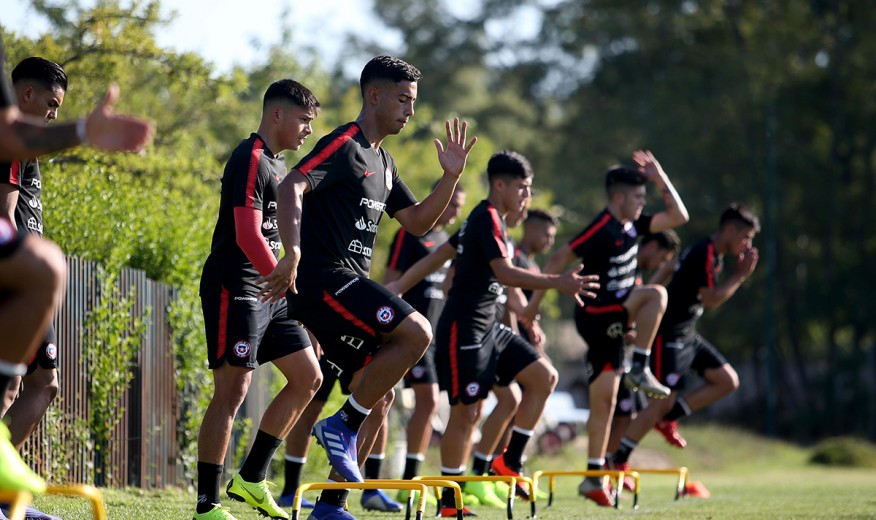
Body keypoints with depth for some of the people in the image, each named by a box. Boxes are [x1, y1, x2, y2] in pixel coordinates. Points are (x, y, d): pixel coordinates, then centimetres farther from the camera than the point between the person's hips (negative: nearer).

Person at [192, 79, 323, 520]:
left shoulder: (277, 164, 19)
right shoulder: (251, 161, -13)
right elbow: (247, 235, -22)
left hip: (268, 292, 10)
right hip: (235, 289, -10)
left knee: (308, 378, 8)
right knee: (232, 391, -11)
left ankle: (250, 479, 13)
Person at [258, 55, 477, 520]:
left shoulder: (383, 162, 21)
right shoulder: (344, 145, -9)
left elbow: (417, 222, 23)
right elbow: (292, 186, -23)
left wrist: (450, 178, 9)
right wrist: (292, 253, -35)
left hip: (348, 286, 10)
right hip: (324, 277, -10)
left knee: (378, 391, 8)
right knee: (416, 332, -23)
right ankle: (342, 427, -14)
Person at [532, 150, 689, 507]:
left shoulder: (631, 226, 8)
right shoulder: (601, 229, -17)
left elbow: (678, 217, 14)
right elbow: (560, 259, -16)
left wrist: (660, 179, 6)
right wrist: (535, 302, -17)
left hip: (614, 318, 7)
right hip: (595, 316, -7)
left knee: (604, 399, 4)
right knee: (656, 294, -22)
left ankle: (594, 477, 5)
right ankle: (639, 369, -16)